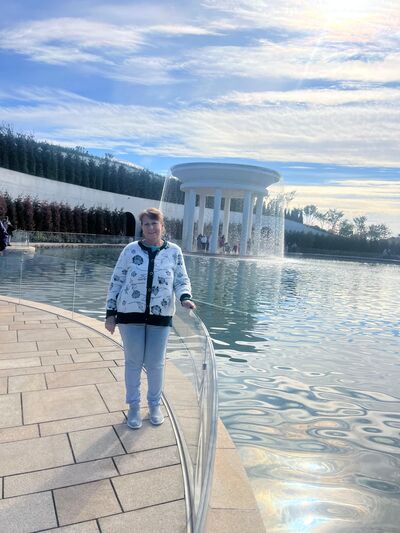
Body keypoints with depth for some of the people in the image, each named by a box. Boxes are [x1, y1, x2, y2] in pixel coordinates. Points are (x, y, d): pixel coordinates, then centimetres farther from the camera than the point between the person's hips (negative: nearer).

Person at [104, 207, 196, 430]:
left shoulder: (174, 251, -2)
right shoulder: (131, 250, -4)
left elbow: (182, 280, 4)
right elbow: (116, 281, 0)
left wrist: (185, 298, -17)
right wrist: (110, 313, -2)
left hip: (160, 316, 1)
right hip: (130, 313, 0)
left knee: (156, 364, 12)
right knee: (133, 362, 12)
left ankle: (154, 404, 34)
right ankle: (134, 406, 31)